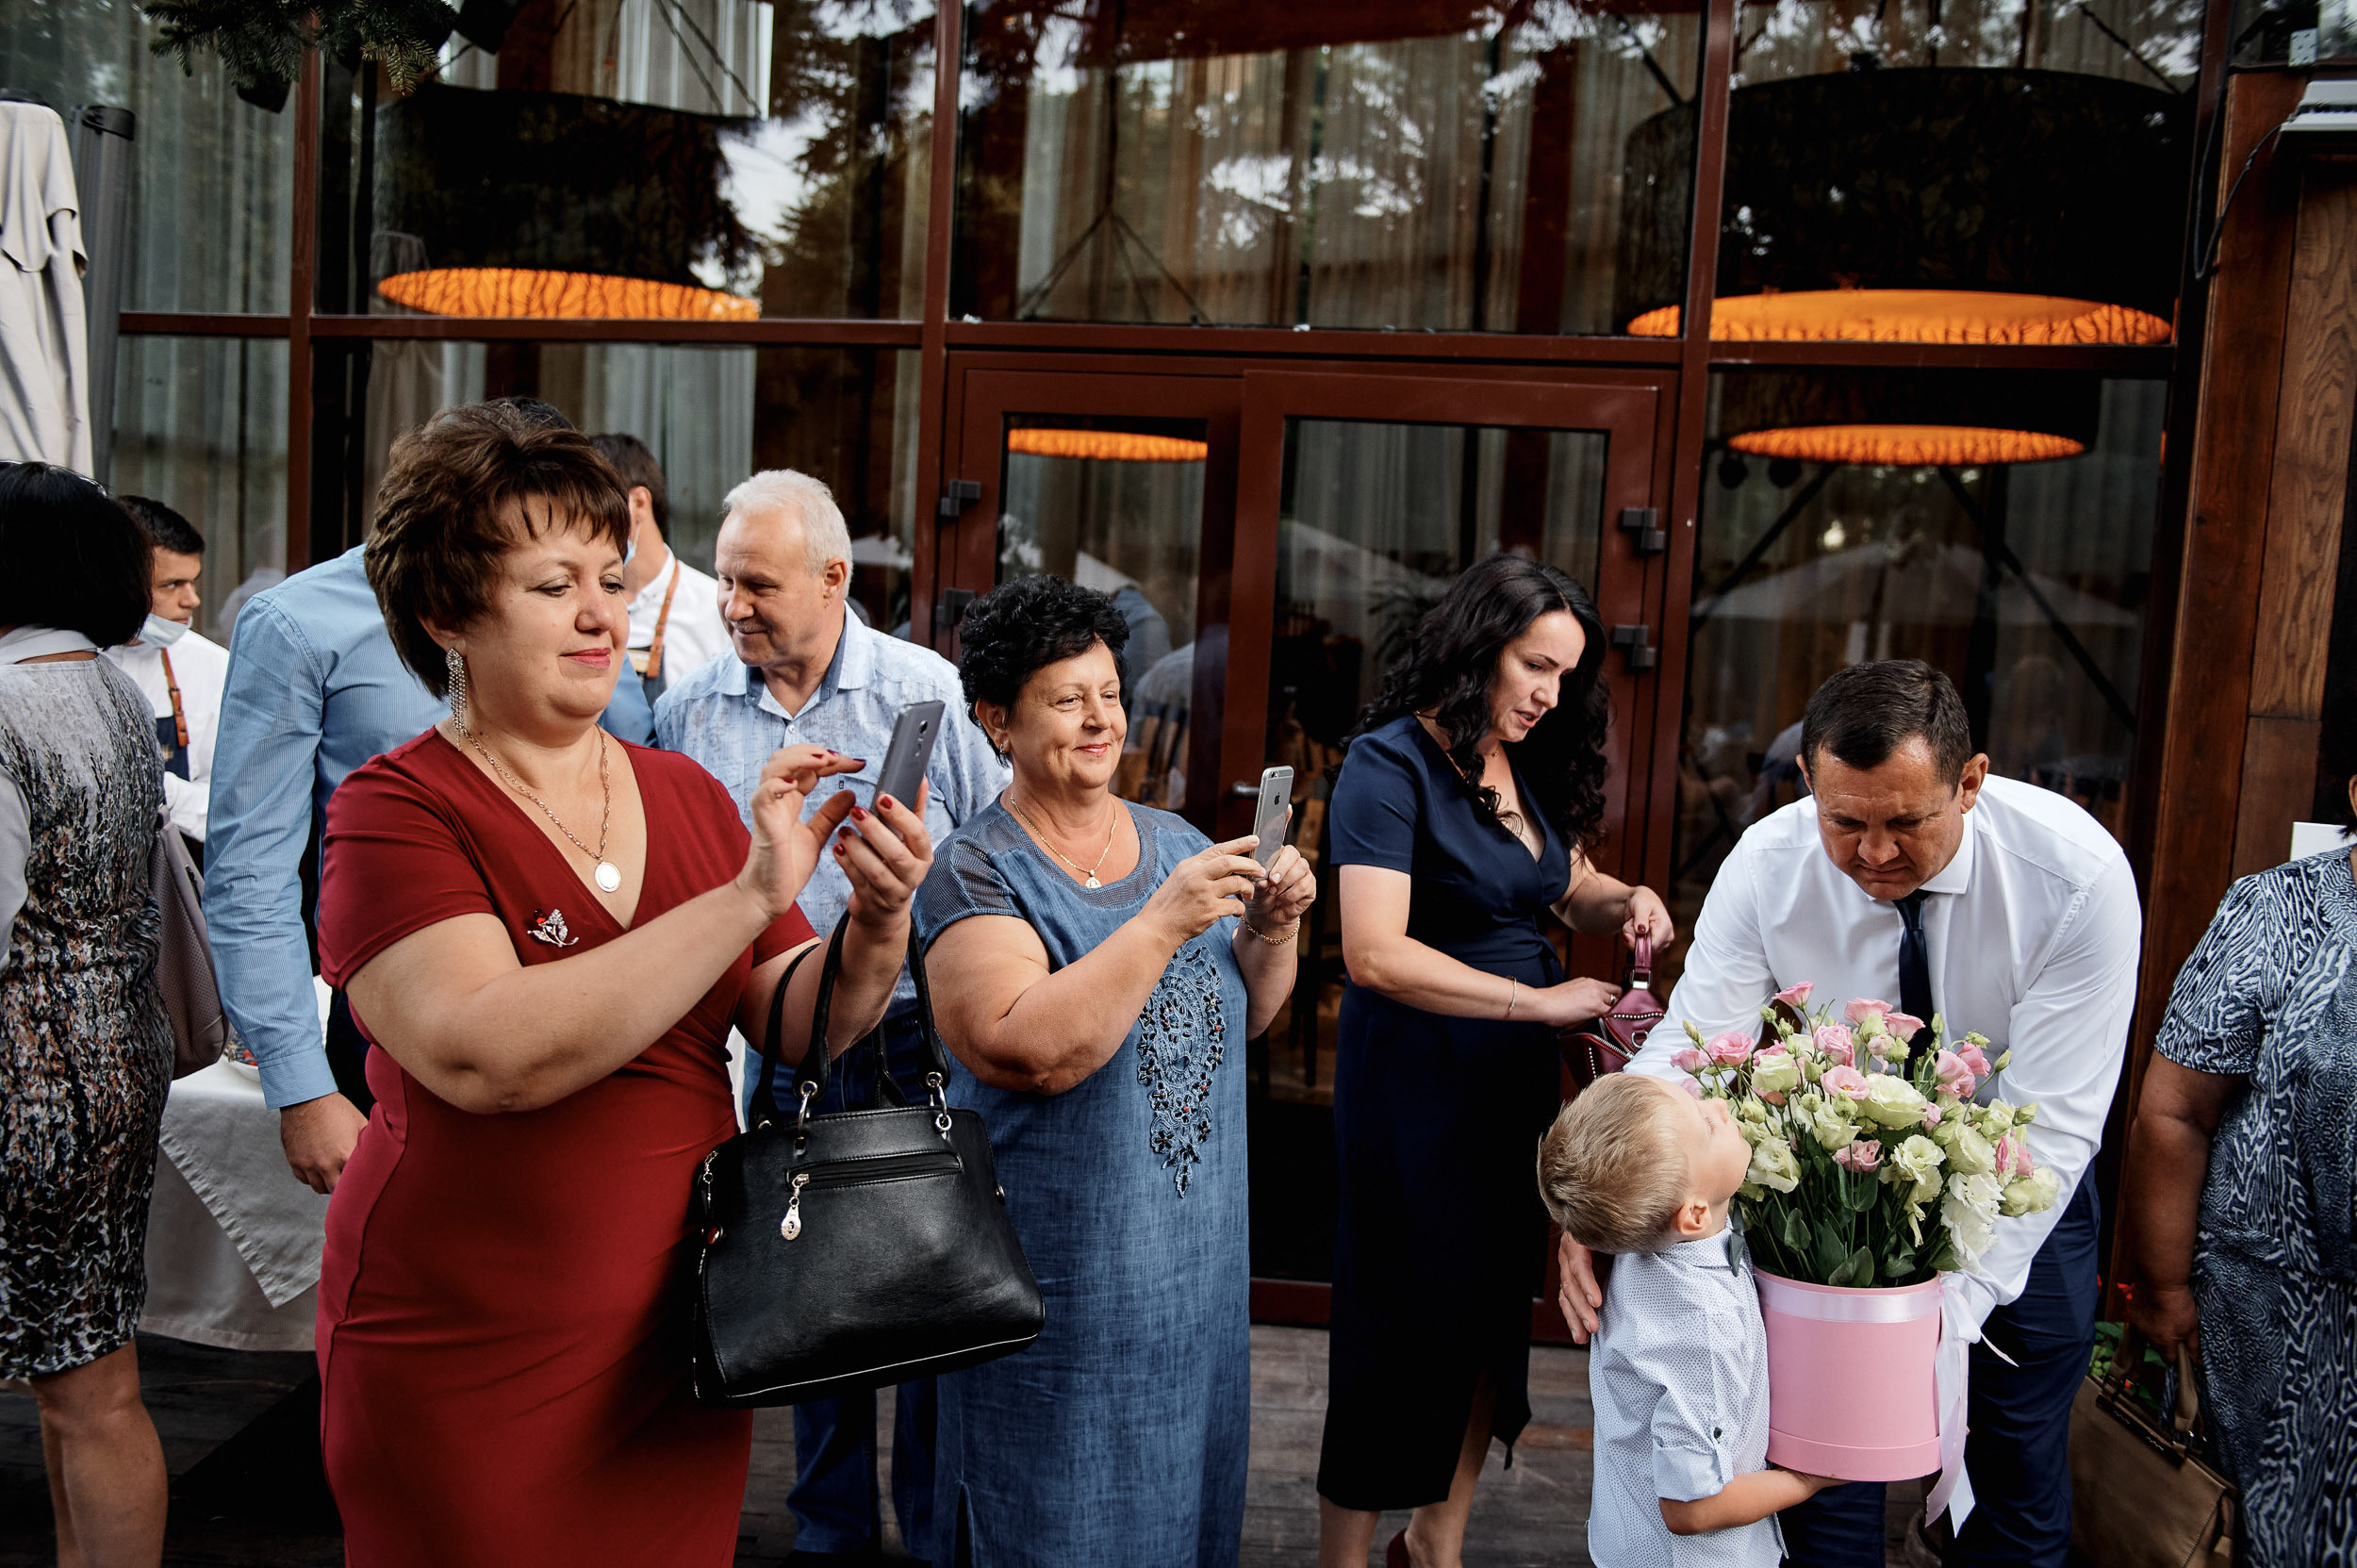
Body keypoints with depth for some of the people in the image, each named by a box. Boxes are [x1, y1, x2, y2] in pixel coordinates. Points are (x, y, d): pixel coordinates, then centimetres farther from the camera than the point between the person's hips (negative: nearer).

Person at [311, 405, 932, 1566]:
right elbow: (484, 1057, -27)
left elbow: (800, 1026, 1)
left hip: (681, 1336, 5)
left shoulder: (683, 794, 4)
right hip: (469, 1369, -4)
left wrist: (876, 927, -20)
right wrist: (748, 895, -30)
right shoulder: (397, 808, -11)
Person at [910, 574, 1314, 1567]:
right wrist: (1165, 922, -29)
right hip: (1065, 1272, -5)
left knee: (1182, 1485, 20)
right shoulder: (975, 872, -13)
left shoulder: (1176, 843, 5)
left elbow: (1245, 1015, 11)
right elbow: (1029, 1052, -26)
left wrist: (1273, 931, -9)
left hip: (1198, 1255, 6)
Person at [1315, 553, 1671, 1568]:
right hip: (1414, 1075, -7)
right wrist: (1539, 1001, -22)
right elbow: (1376, 954, -24)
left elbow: (1569, 884, 22)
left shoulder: (1527, 765, 8)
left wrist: (1626, 900, -1)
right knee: (1405, 1323, 4)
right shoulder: (1392, 762, -16)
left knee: (1494, 1307, 15)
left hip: (1515, 1071, 8)